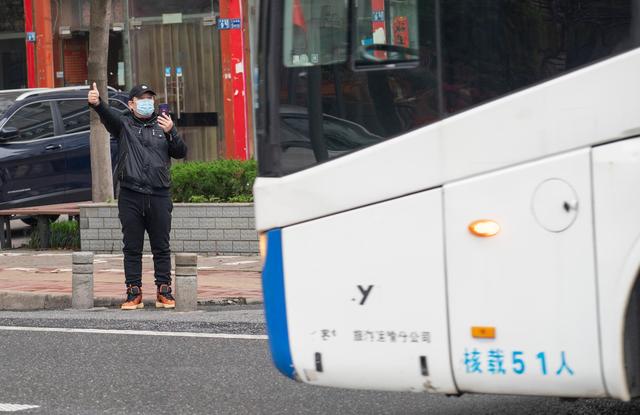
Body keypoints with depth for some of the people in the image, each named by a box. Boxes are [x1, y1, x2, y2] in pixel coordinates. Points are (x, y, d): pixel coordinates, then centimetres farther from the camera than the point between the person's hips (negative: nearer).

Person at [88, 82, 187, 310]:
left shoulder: (162, 125, 15)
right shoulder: (124, 124, 8)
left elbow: (181, 153, 7)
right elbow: (107, 115, -14)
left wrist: (171, 133, -11)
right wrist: (96, 103, -37)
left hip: (159, 197, 1)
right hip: (130, 197, -1)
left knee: (161, 247, 4)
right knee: (132, 248, 2)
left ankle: (164, 291, 11)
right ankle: (134, 292, 6)